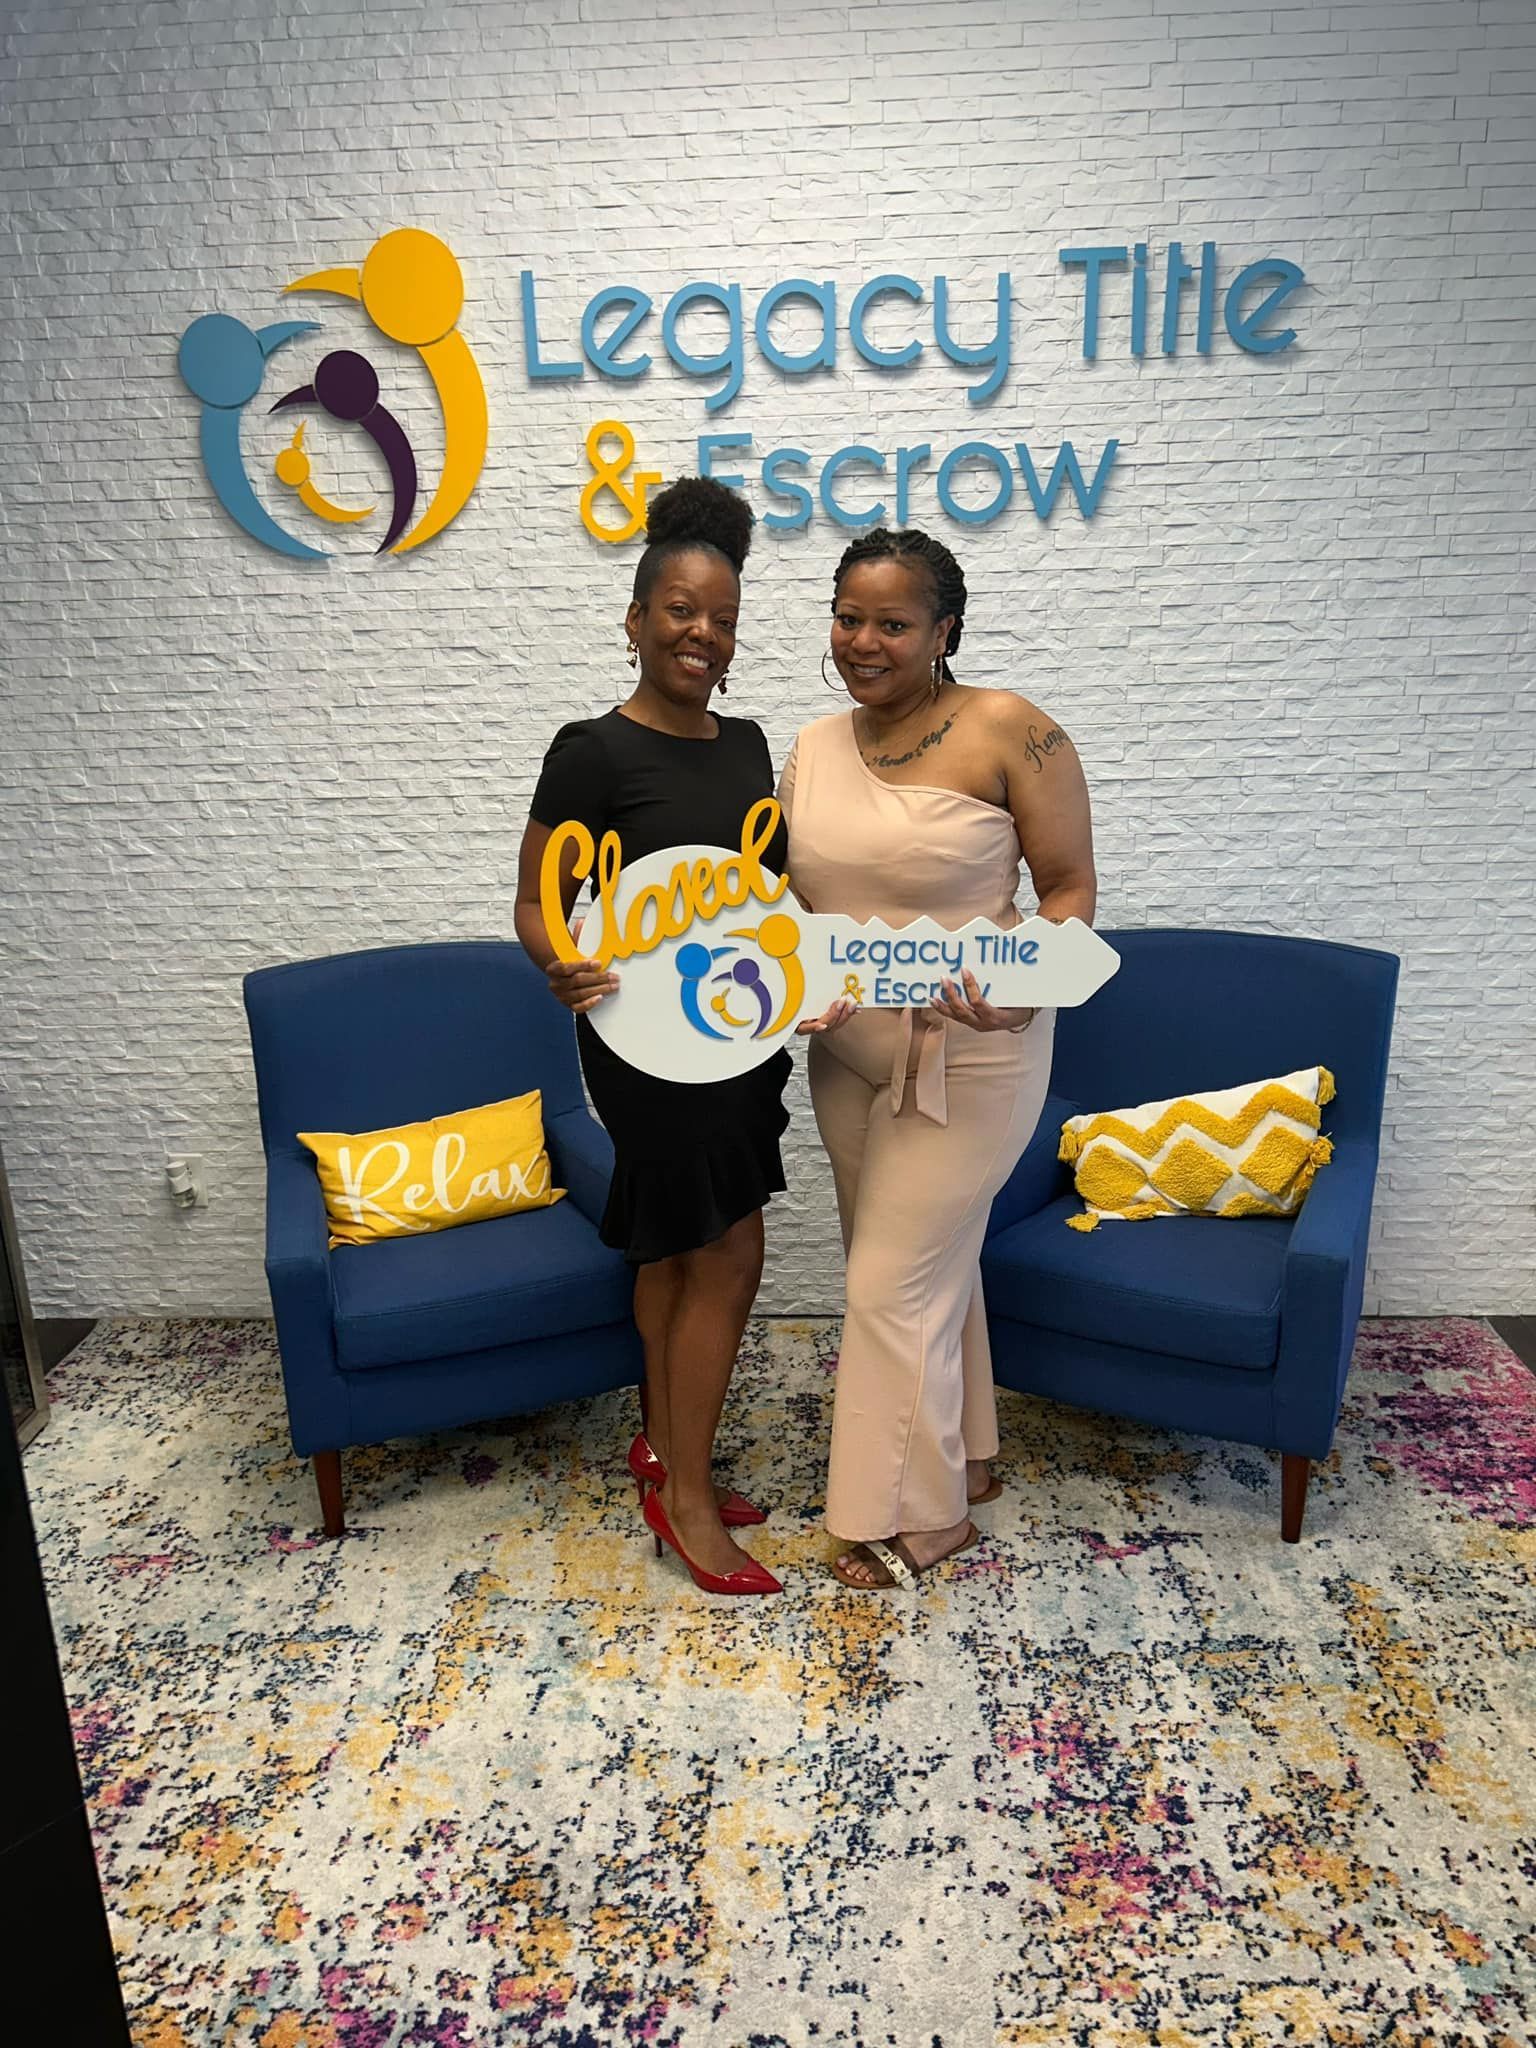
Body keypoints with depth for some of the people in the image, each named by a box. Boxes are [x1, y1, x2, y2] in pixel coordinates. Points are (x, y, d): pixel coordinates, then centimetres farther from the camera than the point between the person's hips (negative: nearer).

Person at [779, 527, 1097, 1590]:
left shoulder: (1010, 732, -15)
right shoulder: (815, 749, 4)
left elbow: (1071, 887, -11)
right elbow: (791, 893, 12)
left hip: (968, 1053, -6)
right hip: (849, 1049, 6)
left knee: (895, 1283, 0)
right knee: (931, 1265, 19)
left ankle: (919, 1511, 21)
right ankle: (964, 1456, 40)